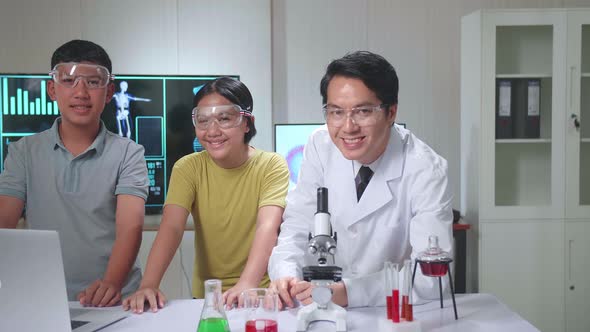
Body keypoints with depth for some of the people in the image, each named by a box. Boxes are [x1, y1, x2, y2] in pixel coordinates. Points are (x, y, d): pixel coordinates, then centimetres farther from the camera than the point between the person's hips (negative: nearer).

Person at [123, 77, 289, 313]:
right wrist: (148, 285, -29)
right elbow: (171, 227, -14)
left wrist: (247, 285, -37)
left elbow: (268, 227, -21)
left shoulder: (272, 166, -8)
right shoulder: (188, 168, -1)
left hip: (262, 292, -2)